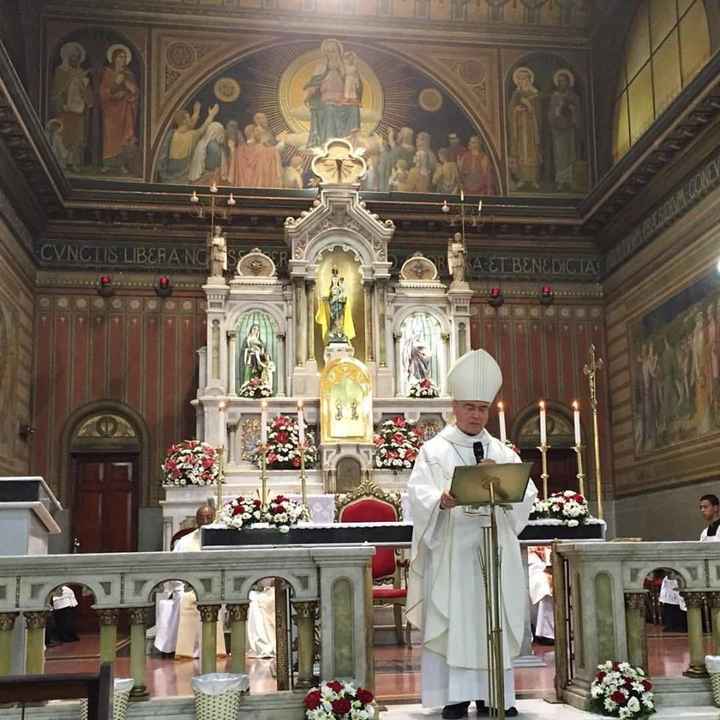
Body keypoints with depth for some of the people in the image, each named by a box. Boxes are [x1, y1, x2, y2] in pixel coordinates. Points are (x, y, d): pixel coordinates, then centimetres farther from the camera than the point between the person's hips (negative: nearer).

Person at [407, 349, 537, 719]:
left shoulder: (502, 453, 15)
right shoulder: (434, 450, 4)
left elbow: (527, 494, 4)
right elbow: (419, 495, -9)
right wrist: (442, 500, -30)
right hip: (451, 550, -3)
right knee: (453, 621, -4)